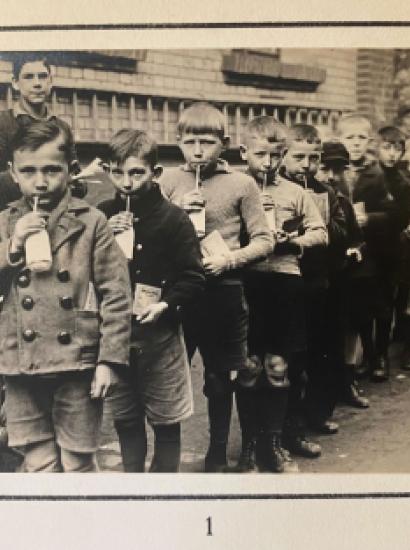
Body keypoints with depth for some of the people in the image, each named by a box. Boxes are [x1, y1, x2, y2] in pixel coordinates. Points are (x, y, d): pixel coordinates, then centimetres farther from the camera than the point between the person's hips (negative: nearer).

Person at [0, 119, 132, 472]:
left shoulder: (91, 222, -4)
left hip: (77, 363, -3)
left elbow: (116, 294, -5)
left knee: (78, 466, 9)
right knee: (38, 468, 11)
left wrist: (109, 358, -9)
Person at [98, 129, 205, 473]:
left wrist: (165, 305, -22)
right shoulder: (102, 216, 4)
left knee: (166, 421, 7)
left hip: (160, 334, -3)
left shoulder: (173, 218, -6)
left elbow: (194, 276, -8)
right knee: (125, 419, 14)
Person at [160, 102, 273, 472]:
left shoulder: (241, 184, 0)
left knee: (219, 380, 12)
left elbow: (264, 240, -1)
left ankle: (217, 456, 28)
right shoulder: (168, 181, 5)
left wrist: (230, 259, -16)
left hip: (223, 291, -1)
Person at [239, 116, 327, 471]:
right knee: (249, 368, 5)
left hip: (284, 283, 2)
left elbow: (321, 234, 8)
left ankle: (273, 443, 23)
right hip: (245, 282, -1)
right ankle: (250, 445, 19)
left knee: (277, 367, 8)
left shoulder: (295, 193, 7)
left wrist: (294, 242, -8)